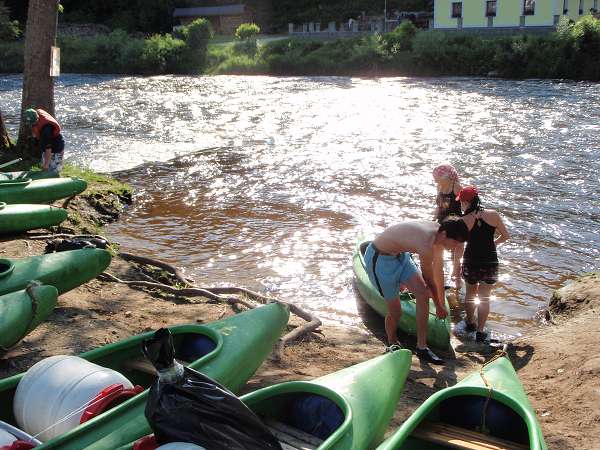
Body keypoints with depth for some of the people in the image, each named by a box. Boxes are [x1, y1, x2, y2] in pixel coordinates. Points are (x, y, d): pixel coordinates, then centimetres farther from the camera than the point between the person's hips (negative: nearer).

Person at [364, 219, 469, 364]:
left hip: (400, 254, 9)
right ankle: (392, 346, 27)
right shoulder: (426, 245, -32)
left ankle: (422, 348, 4)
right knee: (395, 311, -2)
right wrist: (439, 307, 1)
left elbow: (438, 272, 7)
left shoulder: (438, 234, -6)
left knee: (423, 293, -5)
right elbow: (429, 281, -16)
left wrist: (442, 302, 14)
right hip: (379, 259, -8)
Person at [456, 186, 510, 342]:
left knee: (470, 293, 23)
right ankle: (480, 331, 12)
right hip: (490, 262, 1)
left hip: (470, 262, 0)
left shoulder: (463, 221, -13)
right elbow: (505, 235, 3)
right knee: (484, 298, 12)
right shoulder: (493, 215, -9)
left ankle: (470, 323, 39)